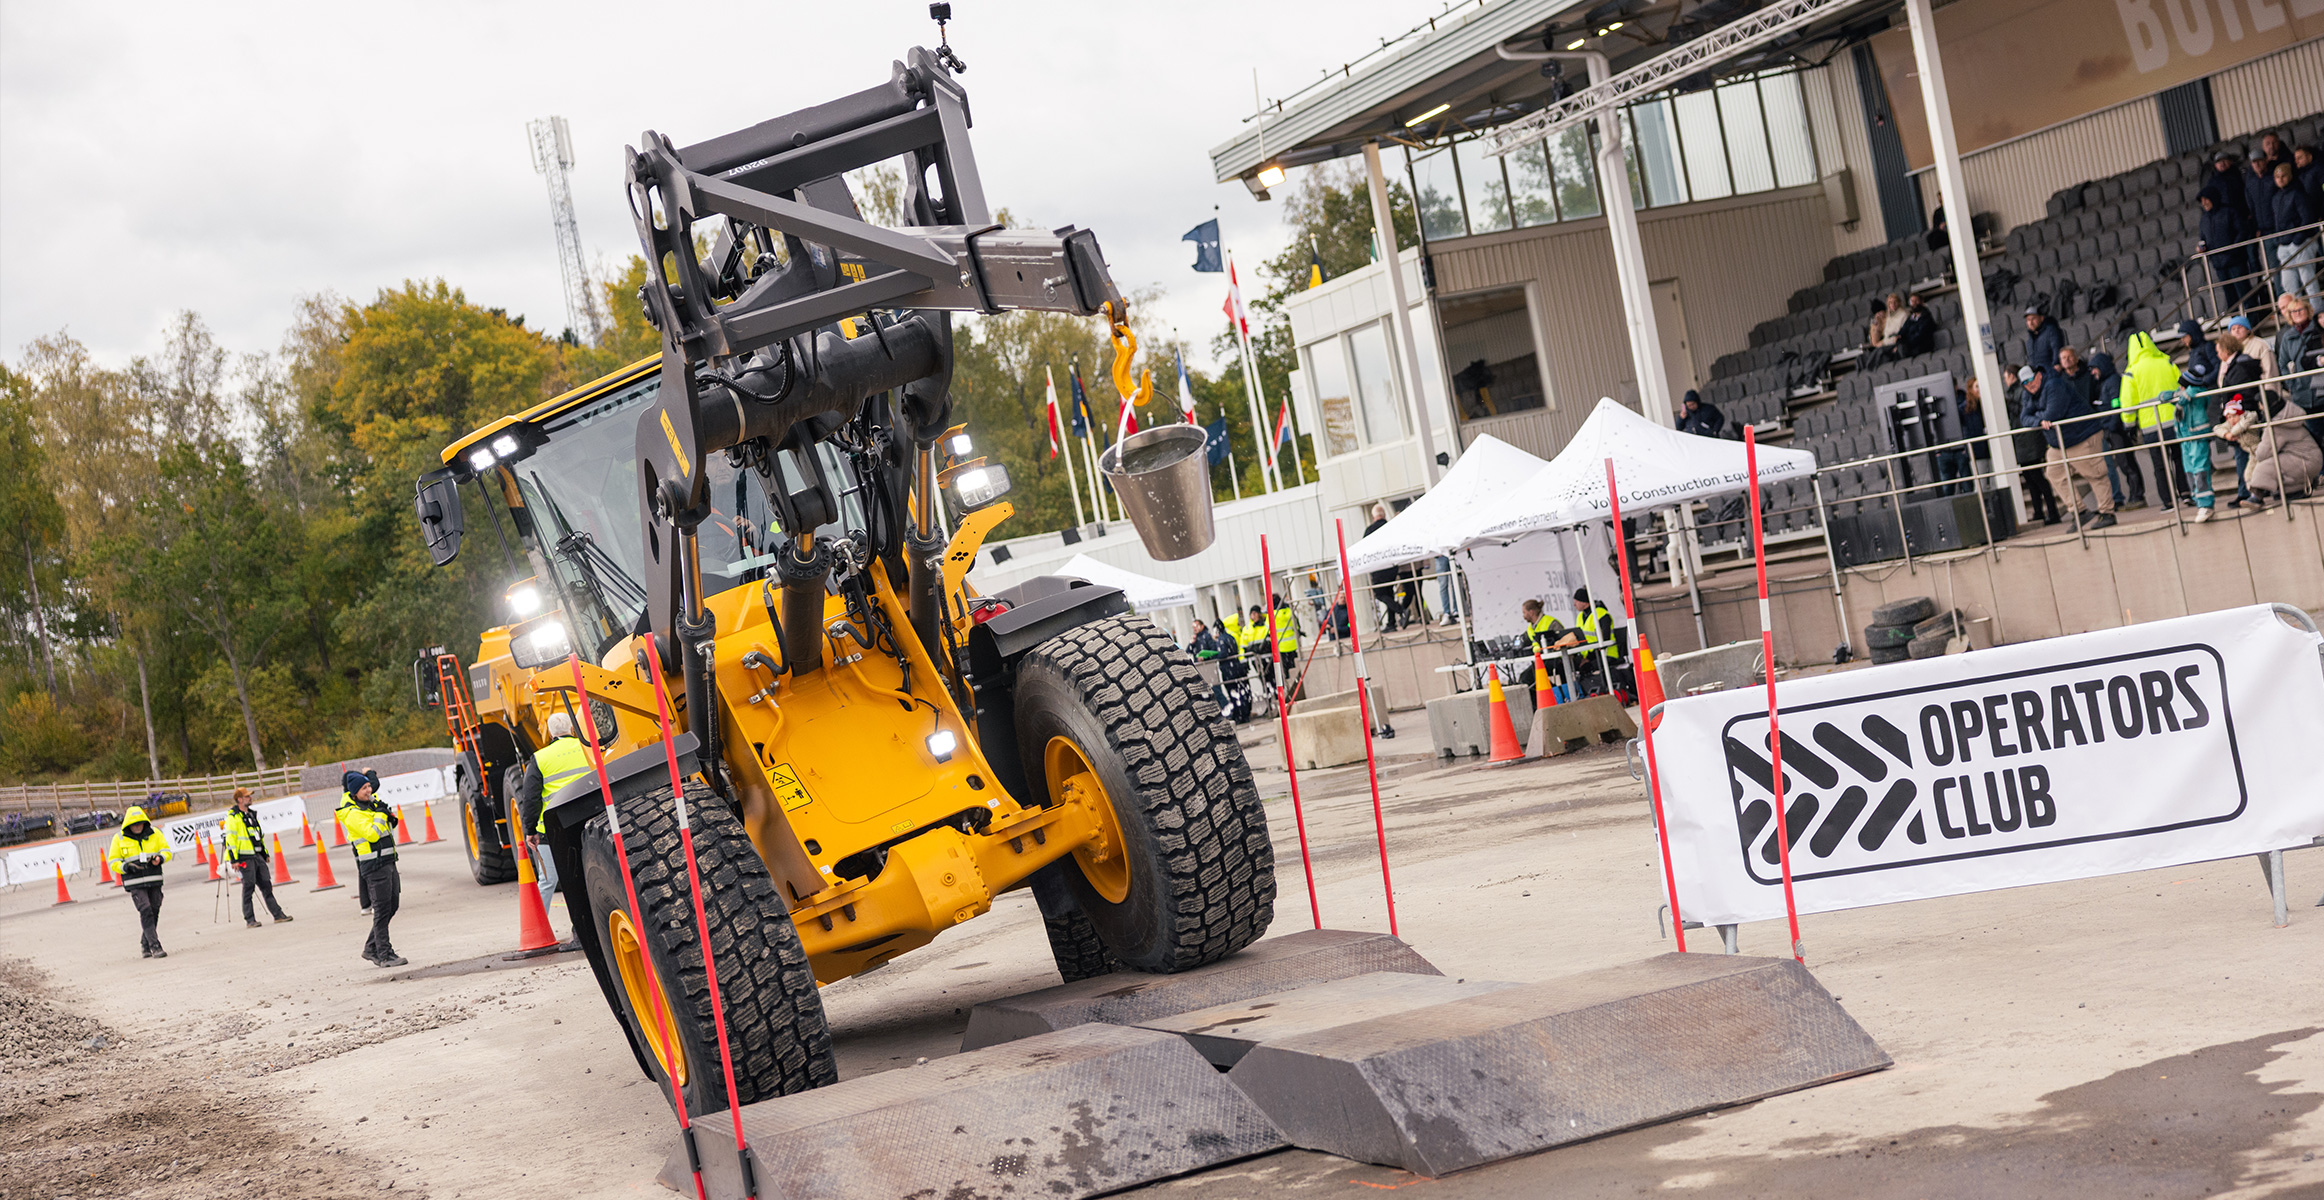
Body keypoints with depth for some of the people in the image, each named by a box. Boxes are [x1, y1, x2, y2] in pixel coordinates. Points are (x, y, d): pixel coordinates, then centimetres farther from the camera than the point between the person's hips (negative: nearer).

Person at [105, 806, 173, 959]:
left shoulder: (155, 834, 6)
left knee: (154, 912, 7)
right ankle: (155, 946, -19)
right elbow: (113, 862, 3)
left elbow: (166, 850, 11)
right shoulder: (119, 839, 0)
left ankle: (145, 945, 25)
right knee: (145, 912, -16)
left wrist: (160, 858, -12)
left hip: (154, 881, 3)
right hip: (134, 883, -3)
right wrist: (127, 867, -17)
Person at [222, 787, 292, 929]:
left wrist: (265, 854, 23)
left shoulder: (252, 814, 17)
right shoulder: (233, 817, -8)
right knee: (248, 887, -4)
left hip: (257, 855, 7)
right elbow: (230, 839, -13)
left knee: (266, 885, 6)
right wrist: (234, 860, -18)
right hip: (244, 857, -7)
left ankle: (278, 914, 8)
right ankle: (250, 919, 2)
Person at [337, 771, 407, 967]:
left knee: (392, 906, 13)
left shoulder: (372, 802, 11)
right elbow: (372, 834, -25)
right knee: (382, 910, -8)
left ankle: (371, 949, 22)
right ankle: (384, 955, -5)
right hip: (374, 865, -9)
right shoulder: (352, 814, -14)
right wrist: (380, 815, -13)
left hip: (388, 861, 9)